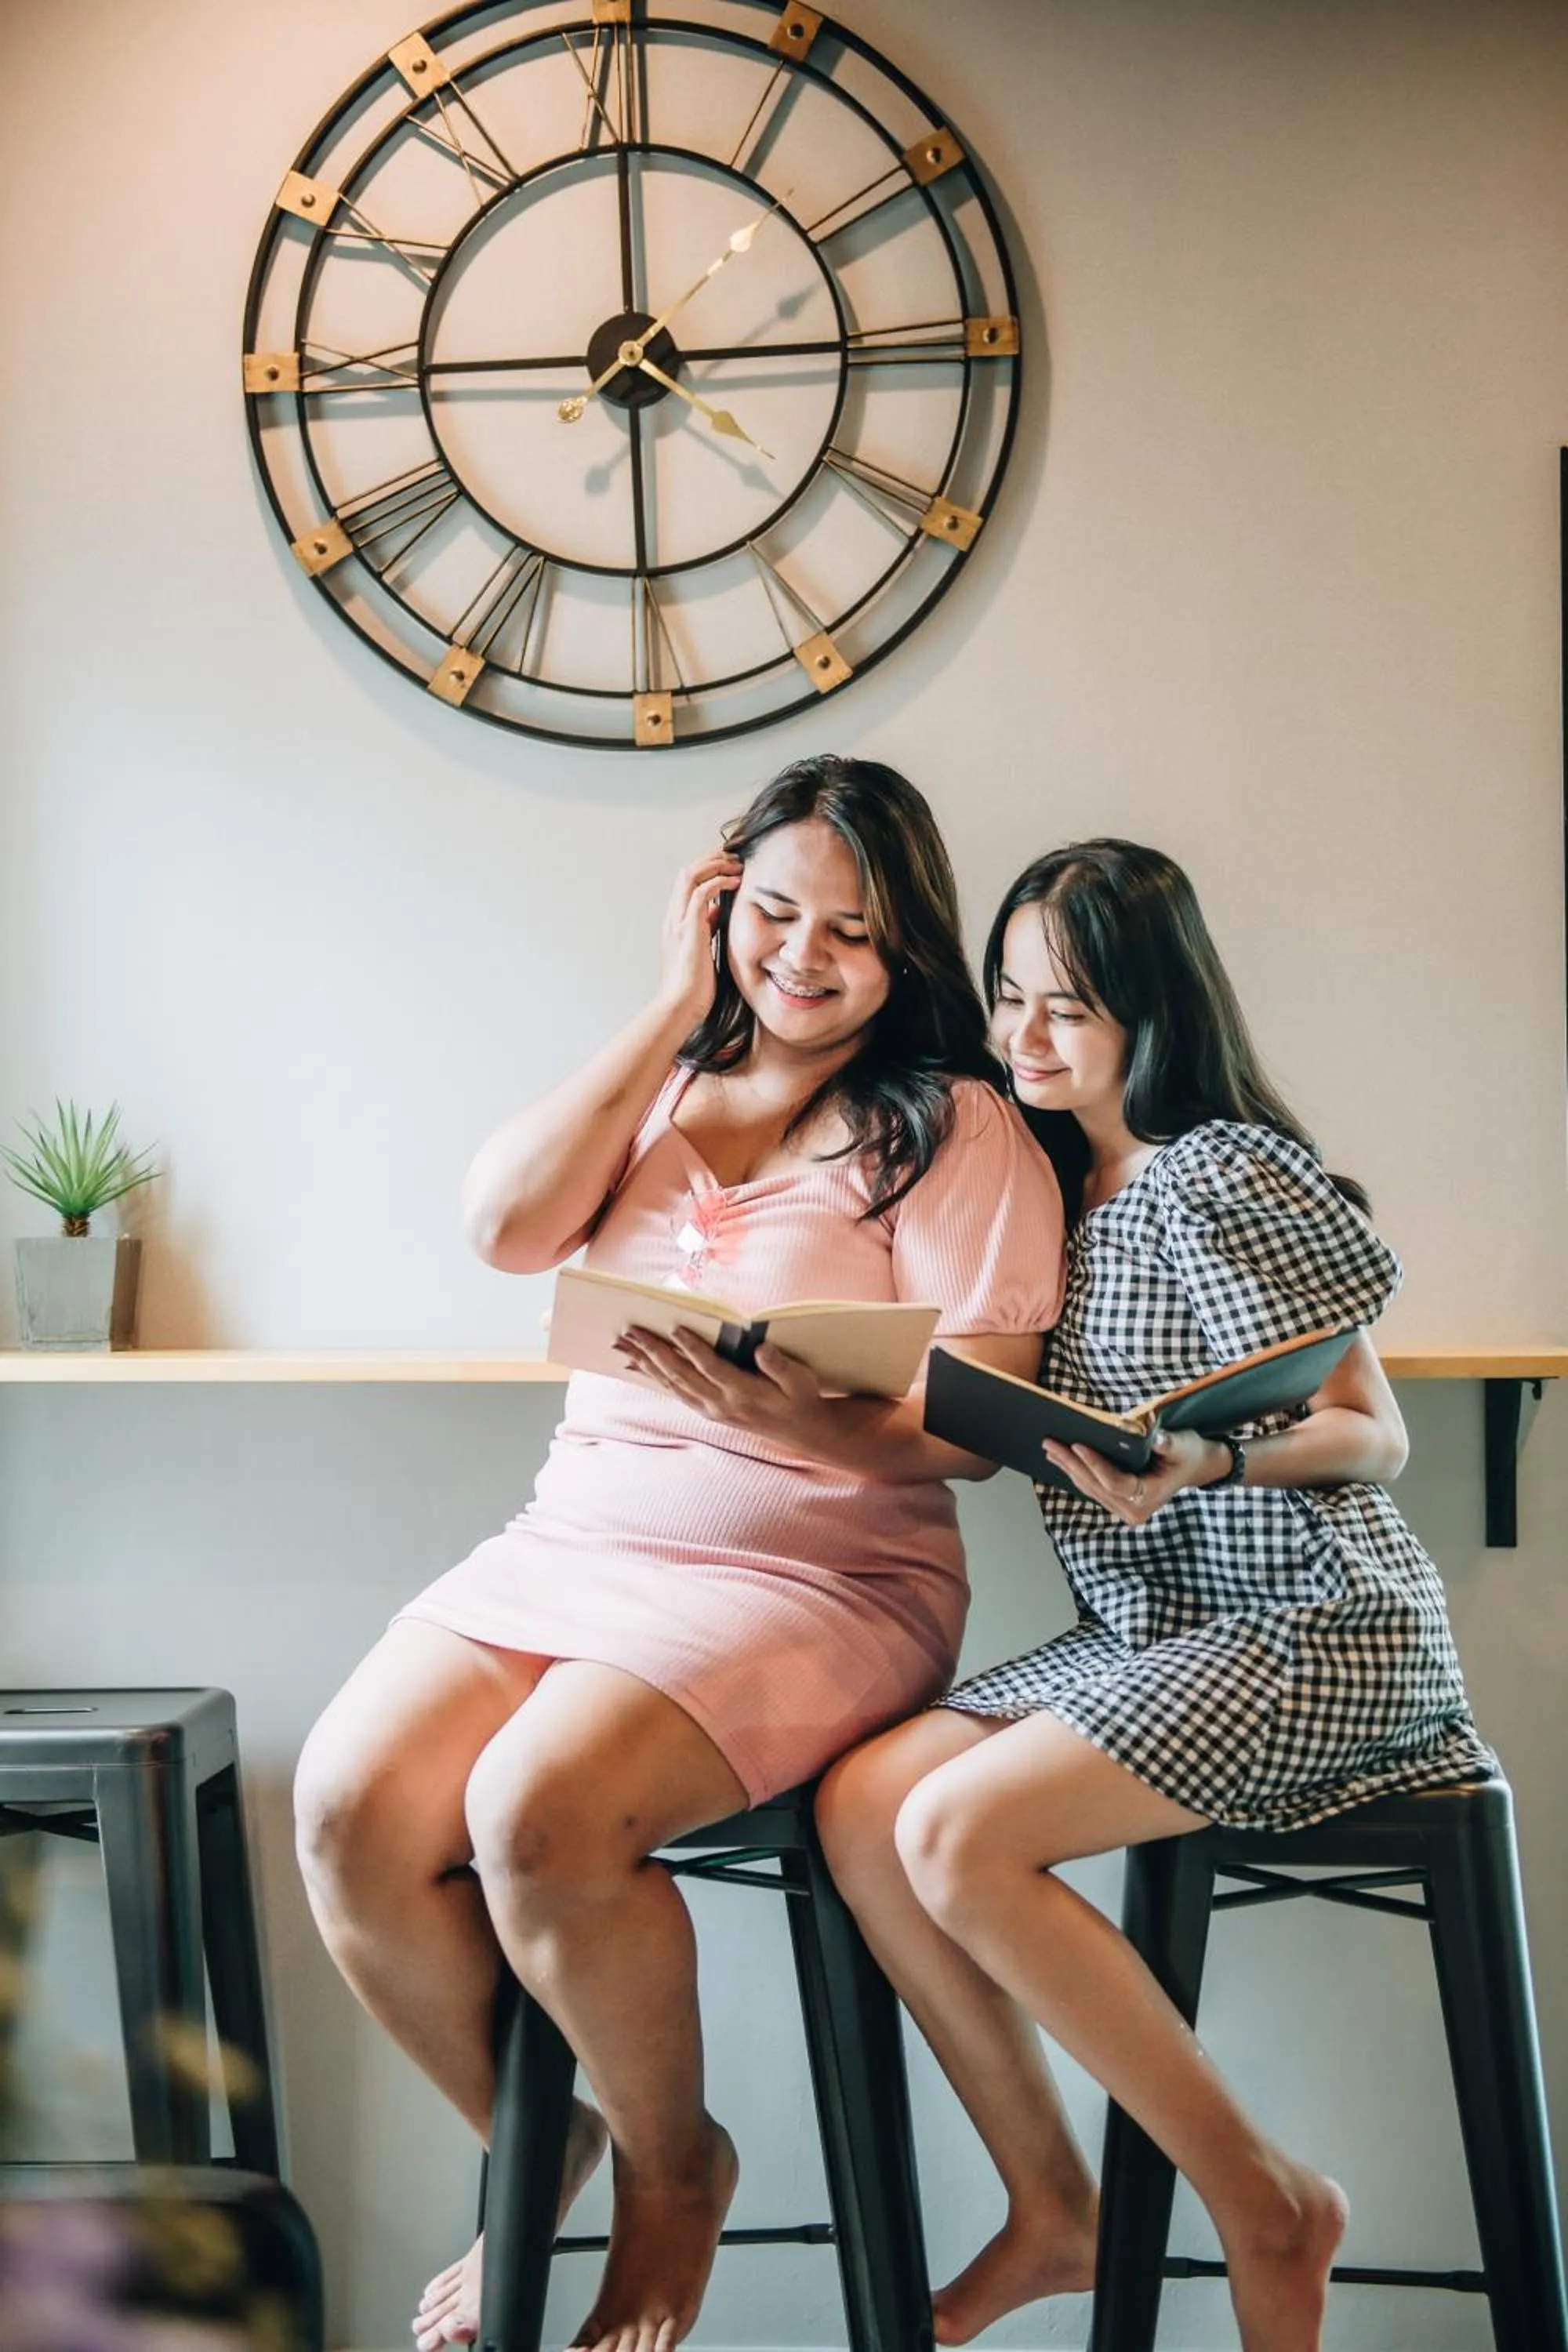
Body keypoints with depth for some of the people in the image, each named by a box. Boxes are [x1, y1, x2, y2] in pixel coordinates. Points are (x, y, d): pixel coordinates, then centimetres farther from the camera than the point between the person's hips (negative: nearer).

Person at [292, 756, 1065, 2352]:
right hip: (571, 1542, 5)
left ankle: (669, 2168, 1)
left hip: (818, 1574, -5)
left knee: (538, 1810, -30)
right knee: (353, 1806, -19)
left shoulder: (953, 1127, -1)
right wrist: (672, 1009, 0)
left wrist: (796, 1421, -28)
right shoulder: (659, 1086, 16)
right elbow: (507, 1223, -2)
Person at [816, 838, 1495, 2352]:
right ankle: (1050, 2209, 3)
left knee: (959, 1833, -23)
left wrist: (1205, 1462, -31)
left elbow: (1371, 1437, -12)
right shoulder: (1056, 1186, 12)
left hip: (1309, 1627, -8)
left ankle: (1264, 2203, -8)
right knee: (859, 1805, -10)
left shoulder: (1227, 1173, -11)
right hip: (1143, 1631, 8)